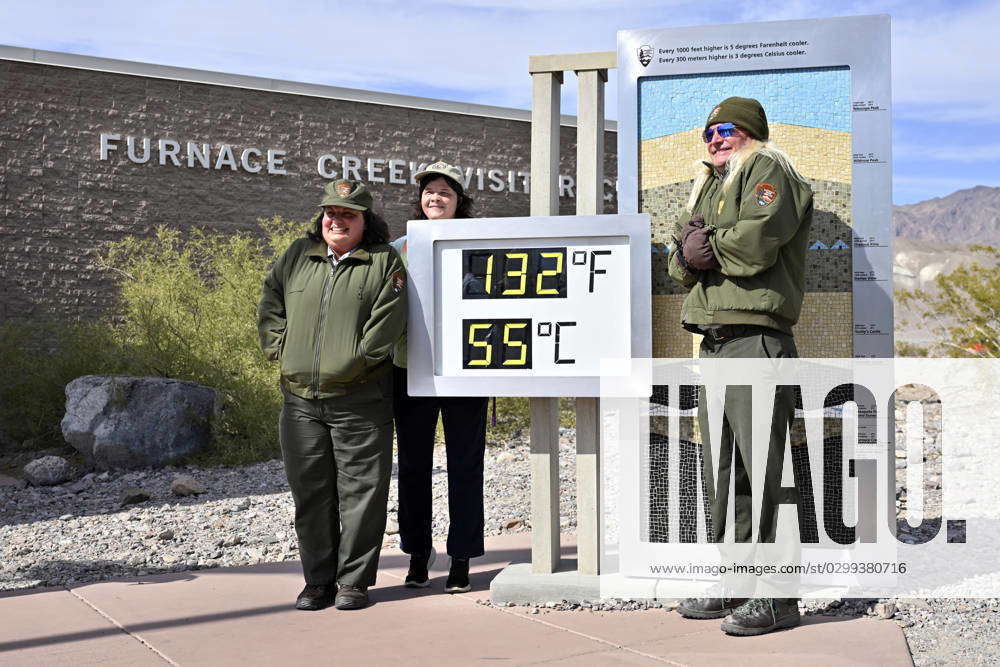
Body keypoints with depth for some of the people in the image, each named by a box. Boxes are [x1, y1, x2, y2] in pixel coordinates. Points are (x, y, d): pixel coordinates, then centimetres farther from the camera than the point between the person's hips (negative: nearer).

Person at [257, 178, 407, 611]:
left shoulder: (384, 262, 1)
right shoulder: (297, 256, 15)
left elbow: (386, 324, -9)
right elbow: (269, 306, 16)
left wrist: (349, 364, -14)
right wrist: (282, 349, 2)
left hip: (359, 401, -4)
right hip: (300, 400, 4)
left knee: (360, 491, 1)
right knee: (310, 492, 9)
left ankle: (354, 580, 13)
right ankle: (317, 580, 21)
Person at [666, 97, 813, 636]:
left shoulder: (768, 170, 2)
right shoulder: (708, 186, 27)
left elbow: (755, 243, -17)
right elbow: (678, 263, 17)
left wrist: (705, 247, -1)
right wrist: (689, 251, -6)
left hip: (755, 340, -9)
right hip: (713, 344, 9)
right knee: (720, 471, 11)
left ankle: (776, 596, -4)